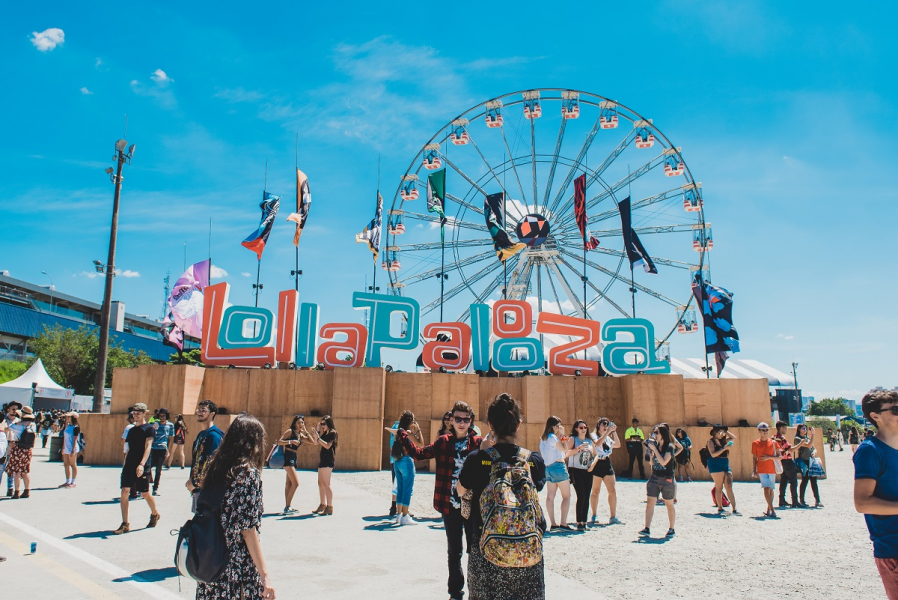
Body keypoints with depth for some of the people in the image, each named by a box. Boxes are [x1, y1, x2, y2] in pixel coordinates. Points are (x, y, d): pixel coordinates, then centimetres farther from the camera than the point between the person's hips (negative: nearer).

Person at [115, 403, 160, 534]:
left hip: (141, 466, -6)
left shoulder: (149, 429, -5)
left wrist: (142, 464, -27)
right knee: (125, 491, -5)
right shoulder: (131, 430, 15)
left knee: (144, 493, 4)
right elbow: (129, 449, 20)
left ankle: (155, 514, 30)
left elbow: (148, 447, -16)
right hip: (129, 465, 6)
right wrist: (125, 463, 15)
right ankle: (125, 524, 0)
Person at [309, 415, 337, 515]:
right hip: (323, 460, 9)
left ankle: (330, 507, -8)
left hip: (328, 461, -9)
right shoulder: (324, 433, 18)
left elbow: (328, 446, -18)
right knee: (320, 483, 13)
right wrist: (317, 430, 6)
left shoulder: (332, 433, -8)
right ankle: (322, 505, 23)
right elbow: (316, 442, 13)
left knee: (326, 484, -10)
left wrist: (318, 437, -17)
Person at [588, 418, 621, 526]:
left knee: (613, 491, 2)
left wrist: (614, 432, 3)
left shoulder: (608, 438, 16)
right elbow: (598, 443, -24)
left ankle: (613, 517, 8)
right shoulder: (594, 436, -4)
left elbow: (617, 445, 9)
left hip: (607, 464, 6)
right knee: (595, 491, 1)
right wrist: (608, 432, -23)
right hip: (597, 465, -6)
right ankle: (594, 517, 12)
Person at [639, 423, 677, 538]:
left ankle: (672, 529, 21)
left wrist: (654, 449, -20)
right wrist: (650, 451, -2)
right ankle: (647, 529, -5)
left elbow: (663, 462, -21)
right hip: (654, 478, 5)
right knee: (650, 502, -4)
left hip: (667, 479, -5)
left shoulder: (669, 447, -10)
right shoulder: (655, 445, 7)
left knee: (669, 504, 8)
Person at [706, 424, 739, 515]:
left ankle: (734, 509, -3)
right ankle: (720, 508, 7)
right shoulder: (711, 442, -4)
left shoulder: (723, 440, 16)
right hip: (716, 465, -6)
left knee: (729, 487, -1)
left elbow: (734, 437, 24)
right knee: (719, 487, -1)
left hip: (726, 465, 6)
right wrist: (724, 448, -19)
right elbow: (713, 454, -14)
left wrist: (725, 431, 14)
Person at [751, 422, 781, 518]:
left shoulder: (773, 442, 4)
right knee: (766, 488, -13)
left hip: (772, 469, 2)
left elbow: (779, 457, 4)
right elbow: (754, 458, 6)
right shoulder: (755, 443, 3)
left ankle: (768, 510, 20)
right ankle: (772, 510, -16)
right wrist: (754, 470, 1)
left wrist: (769, 457, -12)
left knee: (771, 489, 8)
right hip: (761, 470, -2)